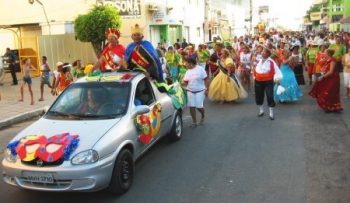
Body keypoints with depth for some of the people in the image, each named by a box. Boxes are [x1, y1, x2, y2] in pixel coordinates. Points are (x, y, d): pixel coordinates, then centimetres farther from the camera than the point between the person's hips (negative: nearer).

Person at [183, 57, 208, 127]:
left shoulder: (200, 69, -6)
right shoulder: (188, 71, 8)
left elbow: (205, 79, -6)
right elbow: (185, 81, 11)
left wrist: (206, 88, -10)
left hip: (200, 91, -5)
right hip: (190, 91, 5)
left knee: (199, 106, -6)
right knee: (192, 106, -1)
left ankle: (203, 116, 27)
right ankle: (194, 122, 10)